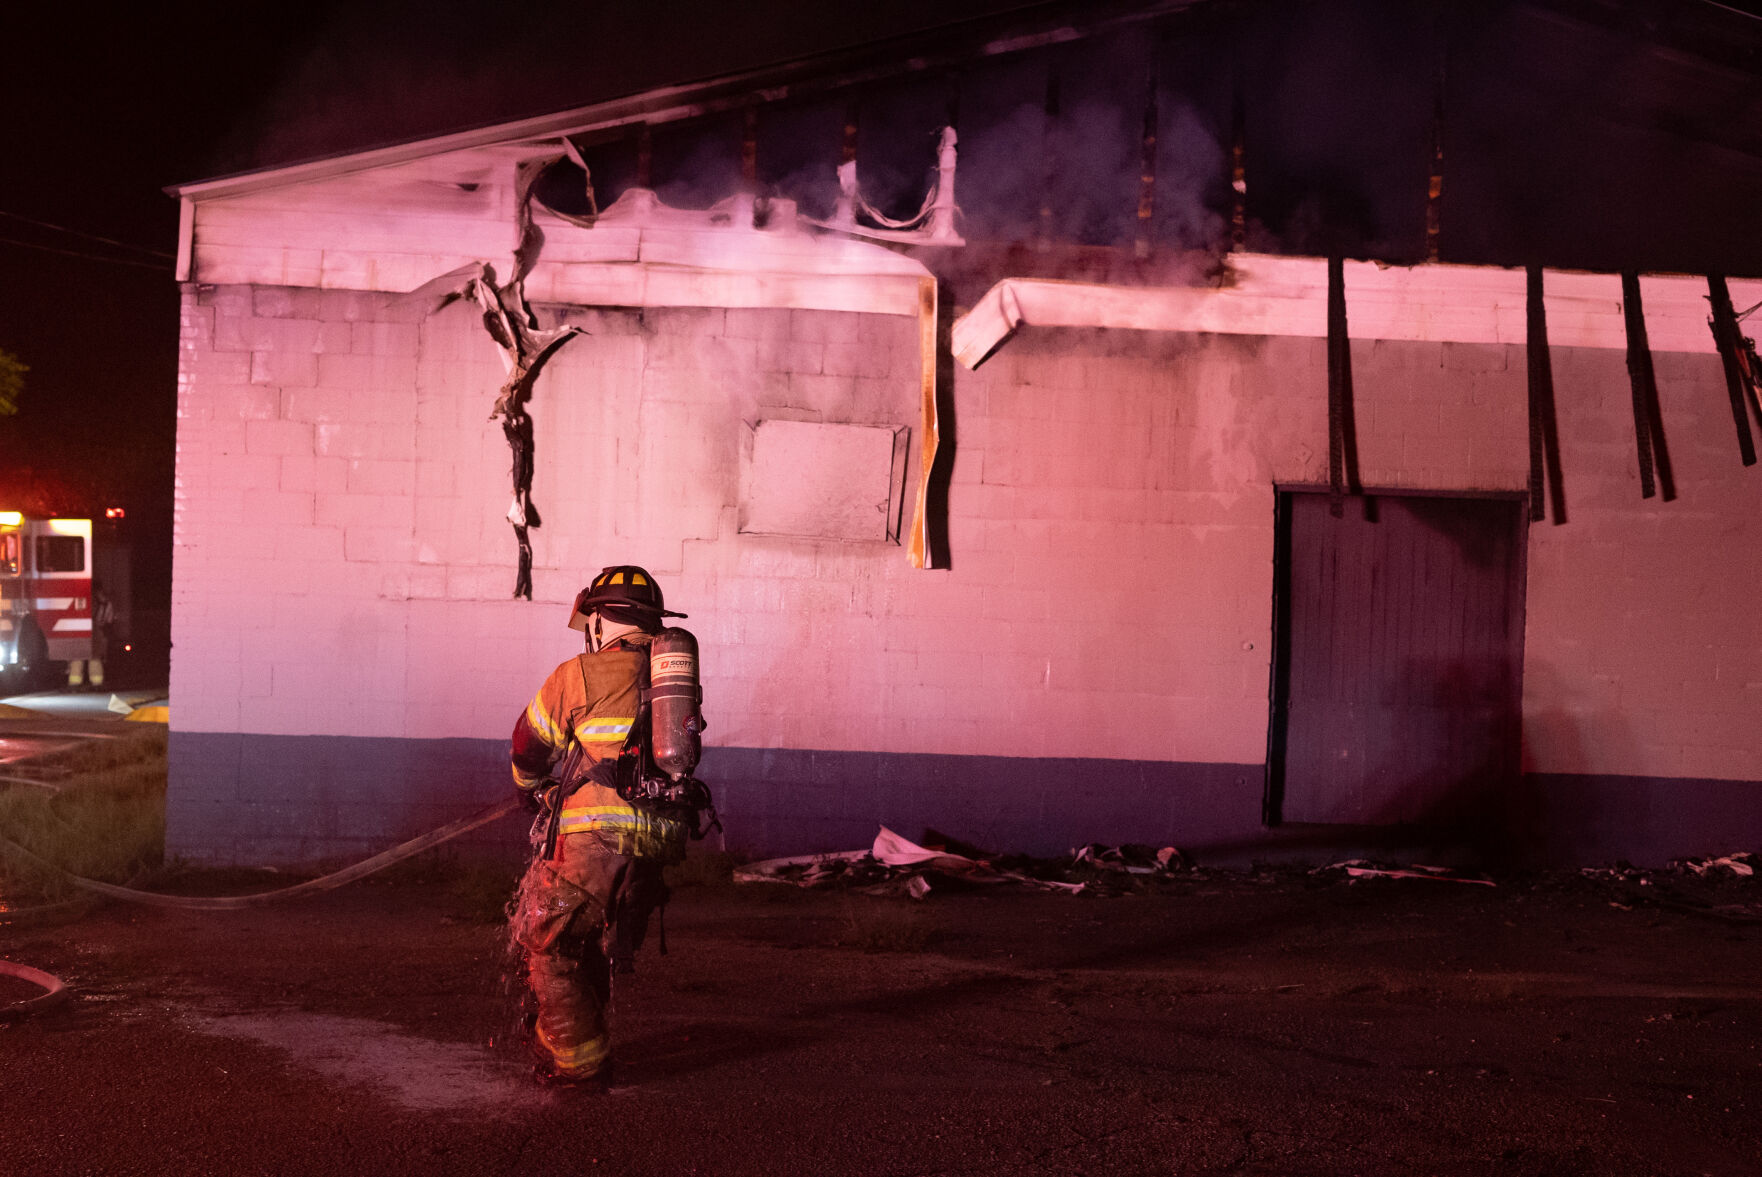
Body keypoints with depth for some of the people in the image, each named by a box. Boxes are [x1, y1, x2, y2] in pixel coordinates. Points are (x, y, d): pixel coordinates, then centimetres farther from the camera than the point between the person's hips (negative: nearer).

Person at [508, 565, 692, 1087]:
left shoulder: (578, 676, -2)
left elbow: (529, 752, 11)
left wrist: (534, 787, 33)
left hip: (591, 838, -6)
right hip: (654, 845, 6)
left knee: (548, 947, 10)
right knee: (595, 954, 22)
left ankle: (580, 1061, 12)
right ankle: (555, 1041, 36)